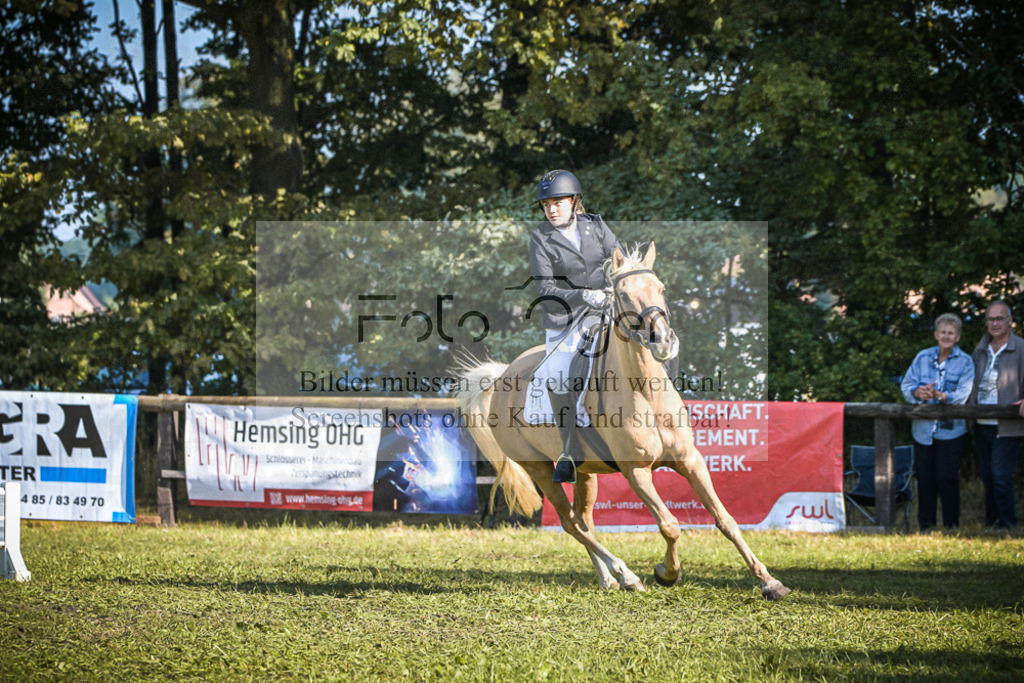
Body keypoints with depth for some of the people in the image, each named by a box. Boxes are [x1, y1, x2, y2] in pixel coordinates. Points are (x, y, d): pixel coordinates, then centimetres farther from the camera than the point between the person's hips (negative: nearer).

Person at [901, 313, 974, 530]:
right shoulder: (923, 358, 10)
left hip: (951, 429, -3)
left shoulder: (965, 362, 0)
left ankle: (951, 525, 2)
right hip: (923, 428, 3)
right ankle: (925, 525, 16)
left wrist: (941, 396, -28)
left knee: (946, 477, -8)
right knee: (924, 477, 6)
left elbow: (962, 394, -11)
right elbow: (906, 385, 6)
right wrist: (918, 392, -17)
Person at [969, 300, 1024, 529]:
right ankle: (990, 525, 17)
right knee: (987, 476, 10)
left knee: (1001, 476, -10)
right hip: (982, 425, 6)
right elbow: (971, 384, 24)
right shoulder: (980, 350, 14)